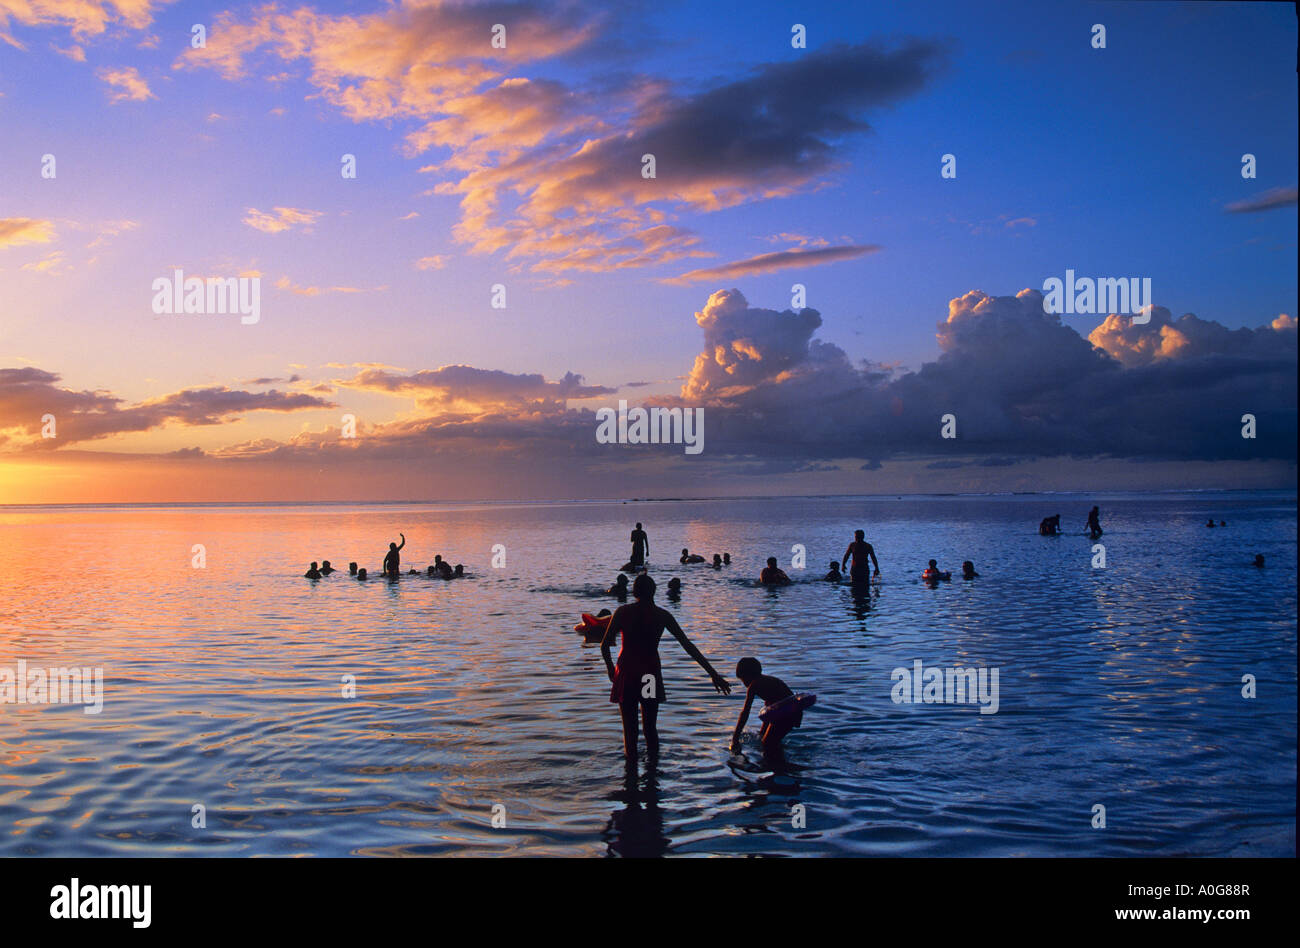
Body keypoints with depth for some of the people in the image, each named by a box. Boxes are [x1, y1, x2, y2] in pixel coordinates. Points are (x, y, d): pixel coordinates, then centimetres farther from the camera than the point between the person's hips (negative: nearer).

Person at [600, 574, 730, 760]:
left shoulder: (623, 612, -4)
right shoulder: (662, 615, -2)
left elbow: (604, 645, -2)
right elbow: (688, 646, -3)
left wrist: (610, 667, 17)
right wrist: (713, 674, -2)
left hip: (626, 674, -1)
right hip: (651, 674, 1)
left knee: (629, 728, 7)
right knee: (650, 727, 16)